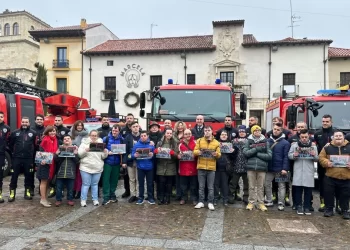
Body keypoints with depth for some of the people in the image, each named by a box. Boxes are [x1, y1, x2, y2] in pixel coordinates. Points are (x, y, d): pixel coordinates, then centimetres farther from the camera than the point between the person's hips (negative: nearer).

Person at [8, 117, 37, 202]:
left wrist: (32, 153, 0)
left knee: (28, 175, 7)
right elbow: (11, 144, 12)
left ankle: (27, 192, 18)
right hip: (16, 158, 1)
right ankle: (12, 193, 11)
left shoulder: (33, 133, 2)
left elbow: (36, 145, 3)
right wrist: (14, 152, 10)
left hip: (28, 158, 0)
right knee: (14, 175, 3)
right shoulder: (15, 132, 5)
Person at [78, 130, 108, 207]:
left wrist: (105, 153, -14)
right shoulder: (84, 143, 2)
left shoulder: (100, 143, 10)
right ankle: (83, 200, 10)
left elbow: (103, 157, 8)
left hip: (98, 168, 2)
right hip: (86, 167, -2)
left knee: (95, 184, 9)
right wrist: (85, 150, -23)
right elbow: (79, 154, -6)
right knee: (86, 184, 0)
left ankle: (95, 199, 17)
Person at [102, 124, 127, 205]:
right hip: (107, 162, -2)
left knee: (114, 180, 10)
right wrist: (107, 152, -16)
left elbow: (124, 151, 1)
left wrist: (124, 162, -7)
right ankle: (106, 197, 5)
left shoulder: (122, 140, 2)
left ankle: (112, 195, 24)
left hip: (117, 163, 2)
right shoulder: (106, 138, -3)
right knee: (106, 179, -2)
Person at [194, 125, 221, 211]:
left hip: (211, 167, 0)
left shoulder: (216, 142, 6)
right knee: (201, 186, 7)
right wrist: (198, 152, -21)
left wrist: (216, 154, -20)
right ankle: (201, 202, 16)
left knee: (211, 187, 4)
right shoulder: (199, 140, 6)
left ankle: (210, 203, 13)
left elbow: (219, 155, 3)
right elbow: (194, 151, 1)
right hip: (201, 167, 0)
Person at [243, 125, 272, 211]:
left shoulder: (265, 142, 7)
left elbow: (269, 155, -1)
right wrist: (256, 149, -12)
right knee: (251, 186, 6)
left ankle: (261, 203, 16)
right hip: (251, 166, 0)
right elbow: (245, 152, -8)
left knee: (260, 186, 7)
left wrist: (257, 153, -8)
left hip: (262, 167, 1)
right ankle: (251, 202, 16)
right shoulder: (248, 141, 6)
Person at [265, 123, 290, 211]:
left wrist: (285, 168, -16)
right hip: (269, 168, 4)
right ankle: (269, 201, 22)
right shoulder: (268, 141, 5)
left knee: (281, 186, 6)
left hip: (280, 169, -4)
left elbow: (286, 157, -9)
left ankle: (281, 203, 13)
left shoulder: (285, 143, -5)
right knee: (267, 184, 8)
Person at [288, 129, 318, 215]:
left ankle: (307, 207, 14)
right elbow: (289, 155, 4)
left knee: (308, 190, 4)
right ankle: (299, 206, 12)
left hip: (309, 171, 1)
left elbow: (317, 159, 7)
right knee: (298, 189, 1)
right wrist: (294, 155, -17)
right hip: (298, 170, -1)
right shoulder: (295, 145, 5)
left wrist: (314, 155, -15)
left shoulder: (313, 145, 8)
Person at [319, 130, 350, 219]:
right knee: (328, 194, 4)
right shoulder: (327, 147, 2)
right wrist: (327, 163, -15)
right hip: (330, 177, 0)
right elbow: (321, 157, 3)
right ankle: (329, 209, 19)